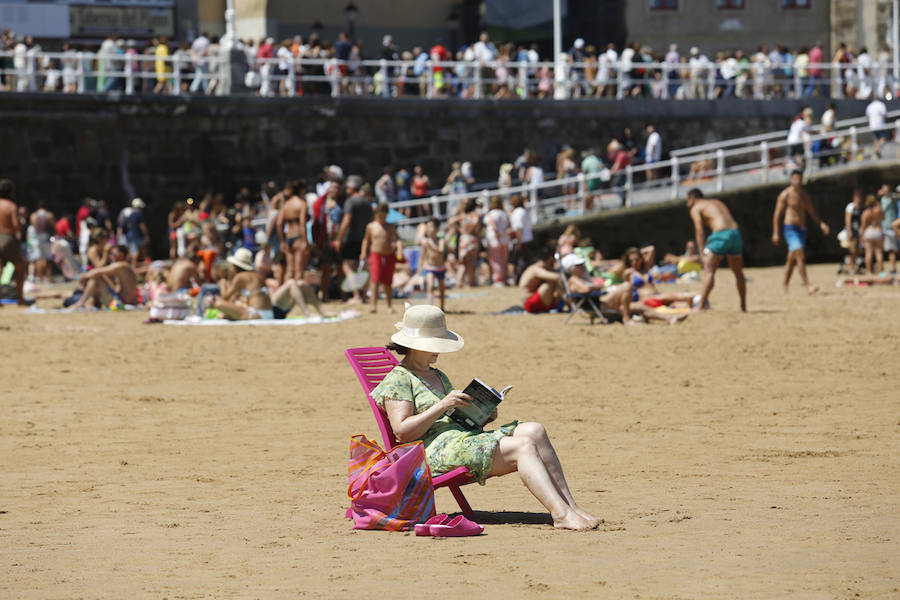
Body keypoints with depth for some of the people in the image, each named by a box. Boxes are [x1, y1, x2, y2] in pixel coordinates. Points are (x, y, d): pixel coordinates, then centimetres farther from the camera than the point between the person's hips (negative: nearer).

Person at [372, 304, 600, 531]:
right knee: (523, 446, -25)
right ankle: (561, 514, -36)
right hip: (437, 450, -9)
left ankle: (570, 505, -23)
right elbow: (402, 432, -12)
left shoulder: (438, 377, 28)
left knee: (534, 431, -15)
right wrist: (443, 405, -16)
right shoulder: (397, 380, 0)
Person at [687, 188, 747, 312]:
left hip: (721, 234, -6)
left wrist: (703, 254, -5)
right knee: (738, 273, 17)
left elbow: (699, 232, -2)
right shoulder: (717, 202, 31)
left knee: (709, 270, -5)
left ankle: (701, 305, -12)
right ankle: (743, 306, 24)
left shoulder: (695, 208, 10)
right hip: (735, 232, 6)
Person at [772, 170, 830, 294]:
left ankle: (785, 287, 20)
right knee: (800, 256, -19)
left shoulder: (805, 195, 14)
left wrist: (821, 223, 0)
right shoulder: (785, 194, -5)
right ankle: (807, 285, -24)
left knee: (792, 260, 12)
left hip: (802, 229, 7)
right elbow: (777, 214, -5)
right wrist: (775, 233, -9)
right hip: (791, 228, -7)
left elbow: (812, 212, 17)